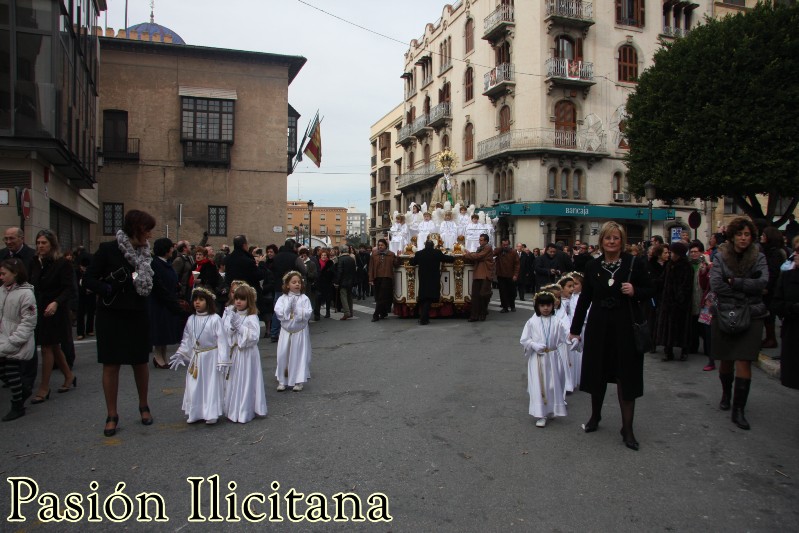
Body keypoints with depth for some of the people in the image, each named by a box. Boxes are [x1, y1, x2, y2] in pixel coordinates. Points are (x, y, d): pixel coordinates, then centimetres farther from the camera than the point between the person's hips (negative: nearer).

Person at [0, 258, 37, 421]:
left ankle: (17, 406, 17)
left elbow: (28, 321, -16)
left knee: (13, 375, 2)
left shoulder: (25, 293, -15)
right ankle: (23, 391, 36)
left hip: (17, 345, -7)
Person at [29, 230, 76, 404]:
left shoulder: (62, 263, -11)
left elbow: (69, 288, -15)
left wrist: (56, 303, -29)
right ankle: (69, 376, 33)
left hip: (55, 312, -6)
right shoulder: (35, 263, 7)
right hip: (38, 310, 6)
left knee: (47, 348, -3)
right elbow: (32, 286, 9)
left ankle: (44, 389, 6)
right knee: (54, 347, 16)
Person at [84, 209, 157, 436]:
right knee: (111, 365, 4)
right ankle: (112, 415, 15)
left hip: (138, 315, 3)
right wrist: (109, 290, -17)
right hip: (111, 315, -3)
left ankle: (144, 406, 28)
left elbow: (155, 285, 7)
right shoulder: (108, 249, -8)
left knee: (141, 362, 9)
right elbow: (89, 279, -8)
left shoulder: (146, 253, 3)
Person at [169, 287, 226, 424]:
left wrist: (222, 360, -18)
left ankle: (211, 414, 13)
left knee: (211, 385, 3)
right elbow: (186, 340, 12)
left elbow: (221, 341, -14)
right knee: (194, 386, 10)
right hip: (195, 358, 5)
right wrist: (179, 355, 5)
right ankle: (195, 413, 23)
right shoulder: (191, 319, 3)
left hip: (211, 358, -5)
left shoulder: (215, 319, -14)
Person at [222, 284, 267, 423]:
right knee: (232, 381, 13)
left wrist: (239, 326, -21)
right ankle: (233, 410, 26)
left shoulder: (252, 318, -11)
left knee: (245, 382, 0)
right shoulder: (230, 314, 5)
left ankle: (245, 412, 11)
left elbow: (254, 336, -22)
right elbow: (224, 334, 3)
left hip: (246, 354, -5)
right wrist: (231, 327, -16)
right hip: (232, 353, 6)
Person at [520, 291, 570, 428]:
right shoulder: (532, 322, -5)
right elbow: (524, 340, -3)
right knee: (538, 387, -2)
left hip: (552, 358, 2)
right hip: (537, 359, -2)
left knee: (553, 385, 11)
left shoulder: (556, 322, -1)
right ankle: (540, 415, 3)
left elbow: (566, 335, -1)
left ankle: (550, 411, 29)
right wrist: (535, 345, -18)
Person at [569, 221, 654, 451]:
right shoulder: (592, 267, 2)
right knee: (597, 373, 12)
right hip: (598, 326, 2)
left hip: (625, 327, -2)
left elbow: (649, 291, 4)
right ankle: (595, 417, 33)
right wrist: (575, 329, 8)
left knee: (626, 377, 3)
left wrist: (635, 292, -18)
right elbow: (584, 299, 7)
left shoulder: (634, 264, -4)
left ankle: (627, 429, 13)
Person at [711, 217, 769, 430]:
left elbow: (763, 282, -12)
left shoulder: (758, 257, 3)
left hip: (751, 315, 0)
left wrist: (733, 282, -14)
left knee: (743, 361, -7)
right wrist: (746, 290, -13)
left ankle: (738, 410, -1)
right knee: (725, 360, 11)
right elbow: (715, 284, -12)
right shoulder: (721, 256, 0)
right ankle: (726, 394, 37)